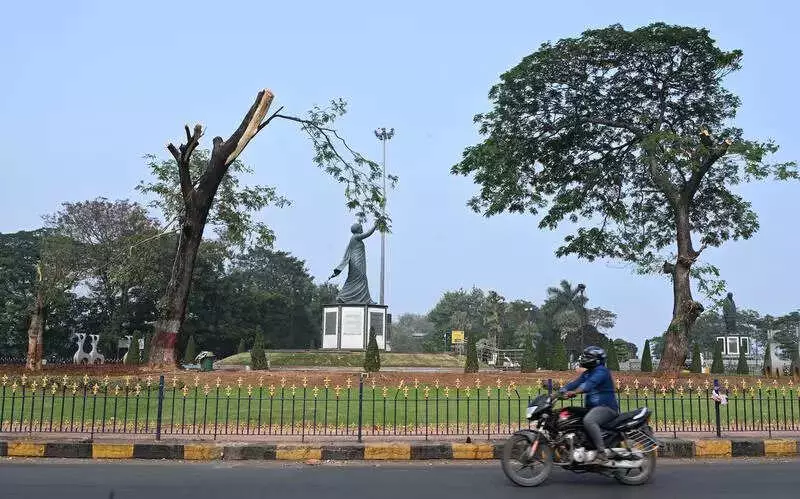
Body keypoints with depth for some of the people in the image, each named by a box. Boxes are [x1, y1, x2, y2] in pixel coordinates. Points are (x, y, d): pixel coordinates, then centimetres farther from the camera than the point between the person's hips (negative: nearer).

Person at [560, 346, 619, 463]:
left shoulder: (601, 371, -11)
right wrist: (560, 391, -7)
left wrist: (574, 392, -40)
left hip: (606, 407, -10)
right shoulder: (587, 373, 19)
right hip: (593, 407, 10)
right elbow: (575, 383, 8)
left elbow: (590, 383, -27)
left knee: (588, 421, -35)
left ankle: (603, 452, -34)